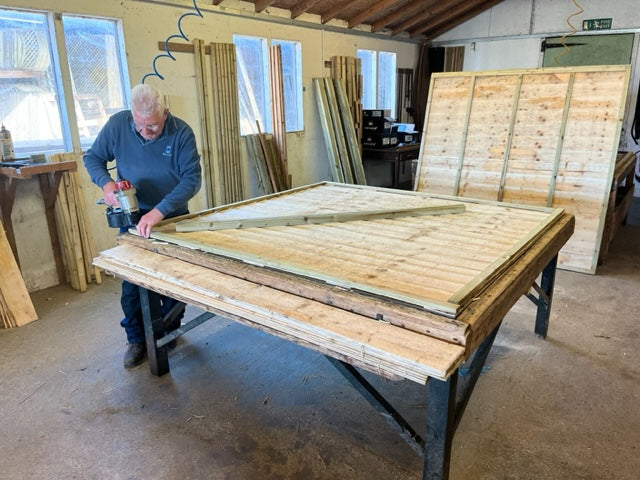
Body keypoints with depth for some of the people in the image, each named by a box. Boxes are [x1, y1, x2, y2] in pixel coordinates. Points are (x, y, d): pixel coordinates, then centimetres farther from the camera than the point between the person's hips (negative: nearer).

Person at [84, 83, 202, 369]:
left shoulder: (181, 133, -19)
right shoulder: (117, 124, -12)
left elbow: (192, 179, -25)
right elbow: (92, 158, 1)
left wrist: (159, 211, -35)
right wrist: (105, 183, -21)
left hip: (172, 217, -1)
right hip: (133, 216, 1)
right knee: (132, 283, 4)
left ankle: (170, 332, 31)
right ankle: (137, 339, 22)